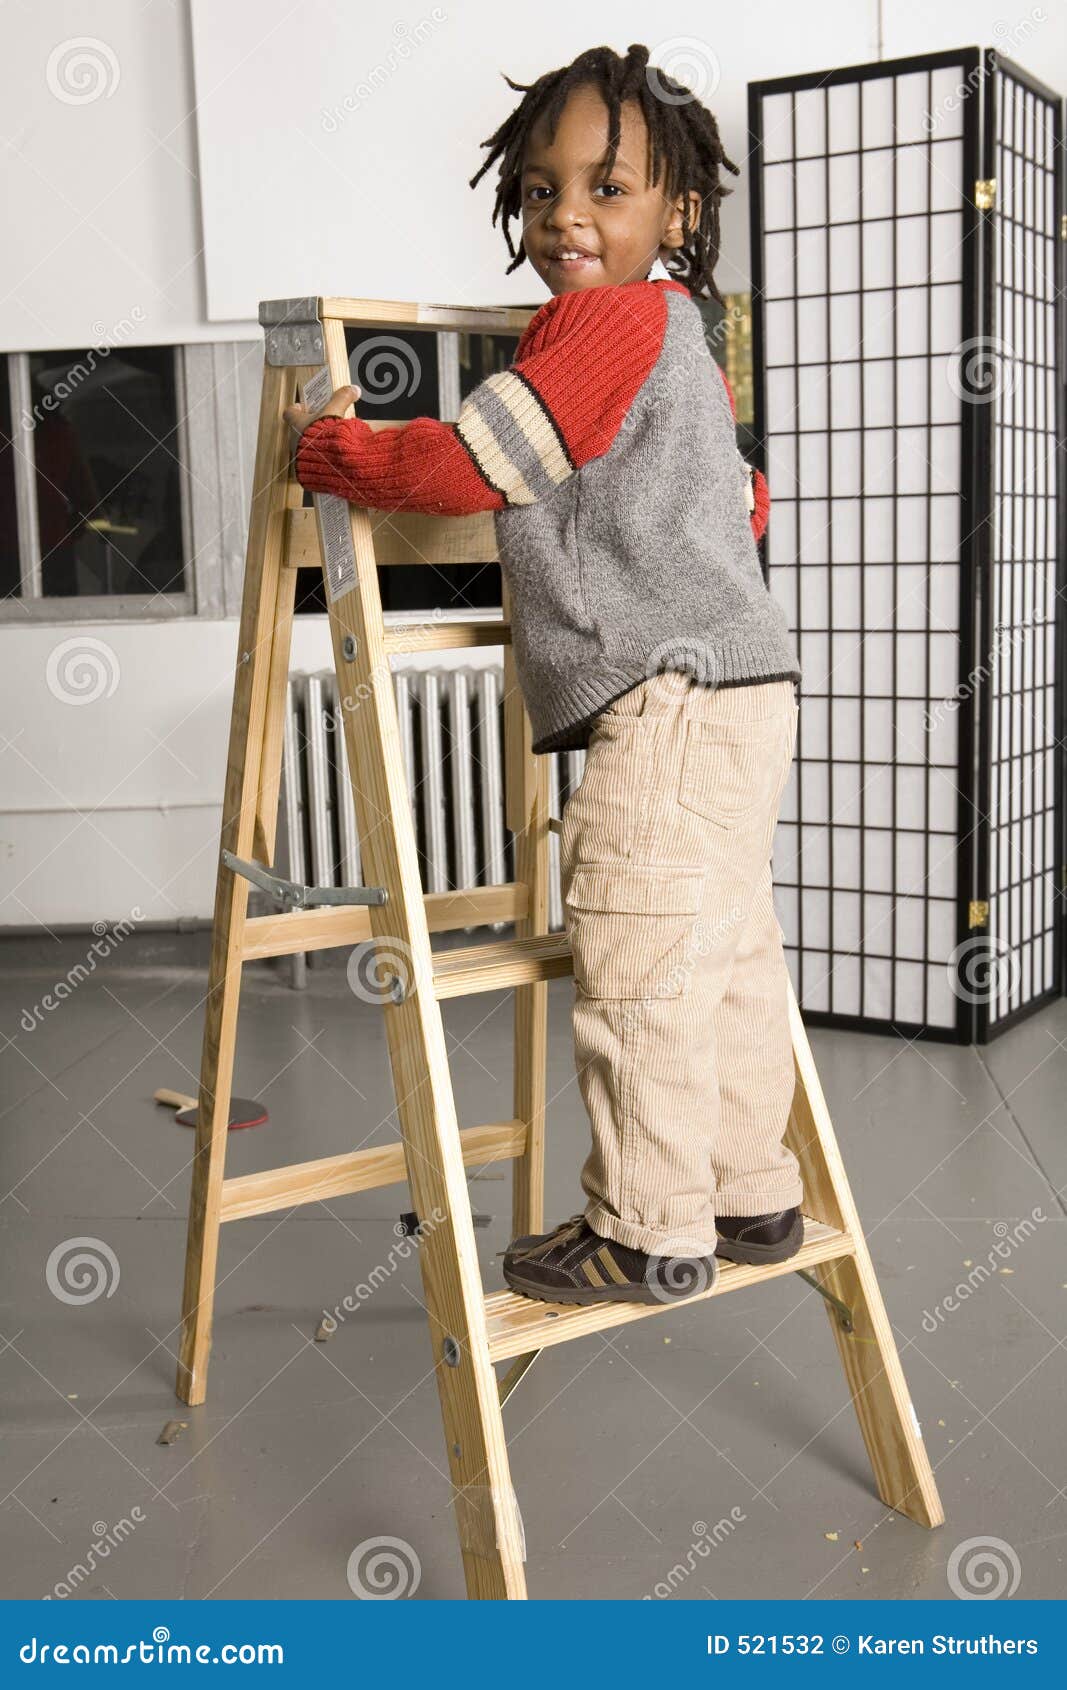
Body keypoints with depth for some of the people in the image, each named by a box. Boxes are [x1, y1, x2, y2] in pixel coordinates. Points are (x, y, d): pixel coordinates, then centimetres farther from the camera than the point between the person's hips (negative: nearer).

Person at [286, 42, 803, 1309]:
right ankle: (749, 1193, 24)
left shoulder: (607, 321, -8)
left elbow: (462, 466, -14)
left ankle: (650, 1230, 1)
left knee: (635, 960, -7)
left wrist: (327, 444, 1)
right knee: (725, 953, 14)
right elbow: (743, 504, 35)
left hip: (670, 697, -11)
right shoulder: (677, 336, 24)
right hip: (734, 694, 11)